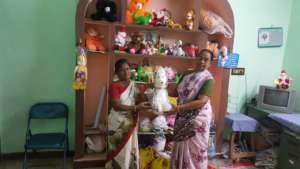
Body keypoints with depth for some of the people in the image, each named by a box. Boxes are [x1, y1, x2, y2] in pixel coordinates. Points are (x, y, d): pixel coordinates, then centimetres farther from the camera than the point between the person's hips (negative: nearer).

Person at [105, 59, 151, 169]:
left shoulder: (133, 85, 6)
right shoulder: (114, 86, -12)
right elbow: (116, 106, -23)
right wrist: (136, 107, -31)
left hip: (130, 123, 5)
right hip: (118, 123, -5)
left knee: (130, 150, 12)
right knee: (119, 151, 4)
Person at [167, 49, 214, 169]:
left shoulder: (208, 79, -14)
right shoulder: (187, 74, 5)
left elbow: (201, 102, -25)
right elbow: (178, 92, 12)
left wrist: (178, 108, -30)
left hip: (198, 118, -6)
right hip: (183, 117, 6)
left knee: (195, 149, 8)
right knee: (181, 147, 18)